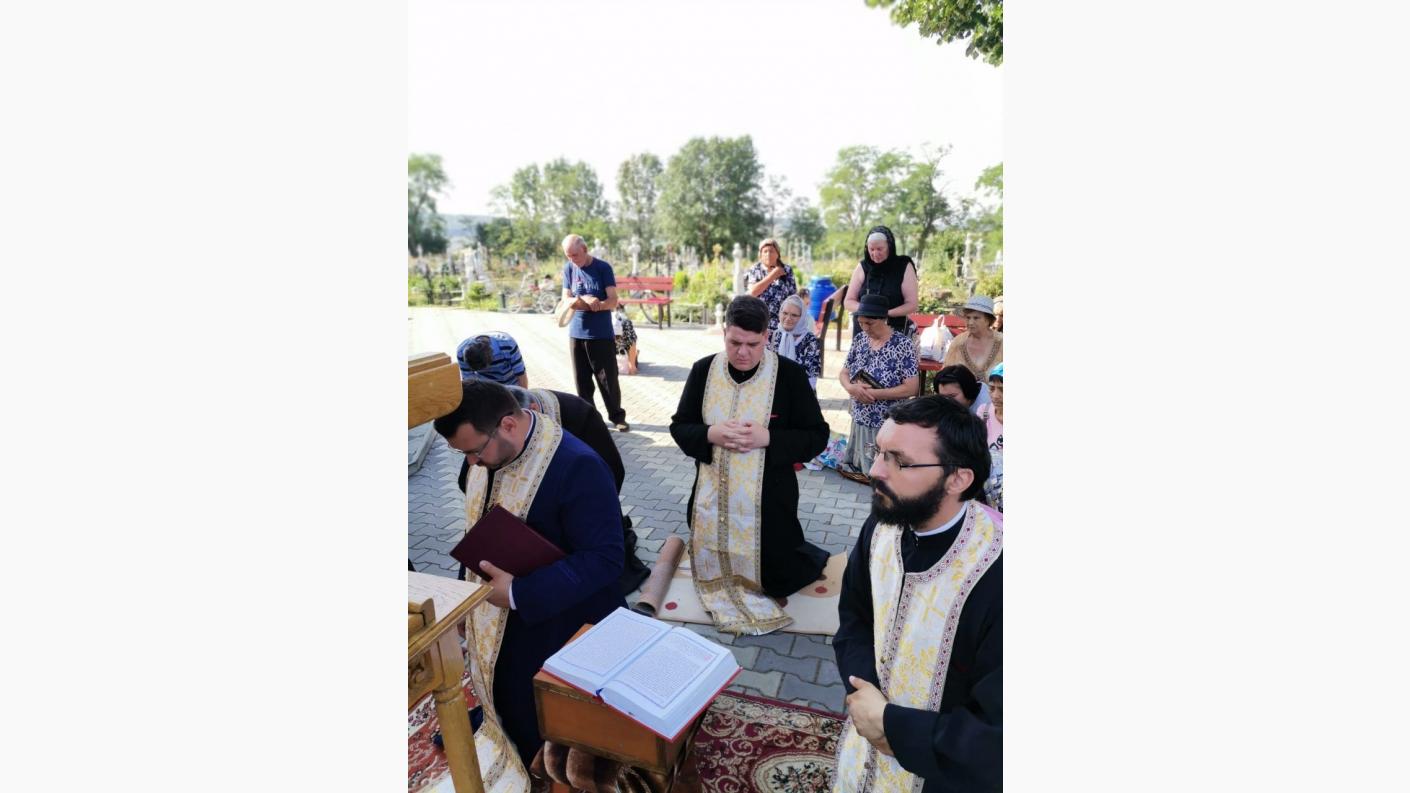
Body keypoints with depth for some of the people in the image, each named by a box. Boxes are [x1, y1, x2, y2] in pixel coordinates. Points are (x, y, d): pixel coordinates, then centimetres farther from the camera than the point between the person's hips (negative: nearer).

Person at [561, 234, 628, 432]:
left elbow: (613, 301, -11)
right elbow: (567, 300, 2)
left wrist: (583, 302, -26)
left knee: (608, 379, 0)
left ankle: (617, 416, 14)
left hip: (602, 334, -3)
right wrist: (586, 300, -19)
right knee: (582, 380, 7)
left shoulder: (603, 268, -5)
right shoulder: (568, 269, 5)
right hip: (577, 333, 3)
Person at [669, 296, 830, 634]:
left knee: (775, 578, 11)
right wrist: (710, 434, -18)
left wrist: (768, 438, -23)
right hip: (713, 498, 4)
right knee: (714, 571, 18)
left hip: (768, 499, -3)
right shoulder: (703, 370, -2)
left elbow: (817, 436, -8)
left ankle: (815, 558, 42)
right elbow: (679, 426, 3)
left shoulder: (790, 374, -11)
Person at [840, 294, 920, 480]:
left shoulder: (903, 345, -15)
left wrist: (873, 393, -22)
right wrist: (852, 388, -16)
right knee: (857, 467, 18)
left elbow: (911, 388, -19)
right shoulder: (859, 340, 2)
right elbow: (843, 373, 7)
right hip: (860, 419, 6)